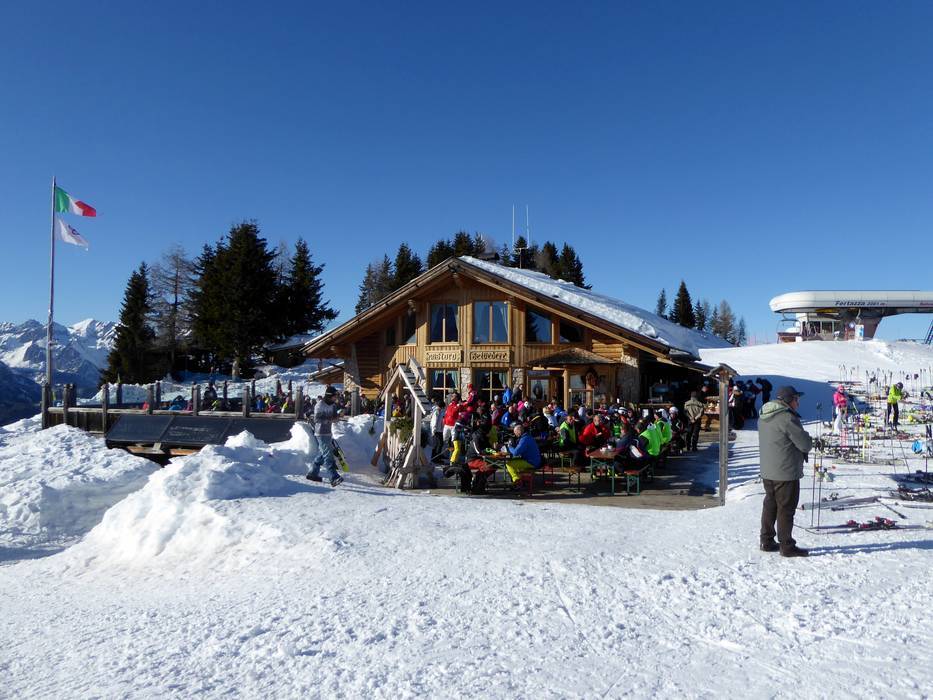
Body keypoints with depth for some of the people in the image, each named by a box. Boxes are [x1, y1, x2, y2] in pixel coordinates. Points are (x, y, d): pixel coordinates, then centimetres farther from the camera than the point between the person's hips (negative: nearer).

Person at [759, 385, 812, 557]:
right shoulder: (787, 418, -19)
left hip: (767, 471, 8)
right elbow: (805, 444, -17)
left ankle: (767, 541, 24)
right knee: (786, 509, 1)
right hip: (786, 472, -8)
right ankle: (787, 546, 9)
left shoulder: (763, 417, 9)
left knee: (770, 505, 16)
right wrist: (808, 439, 6)